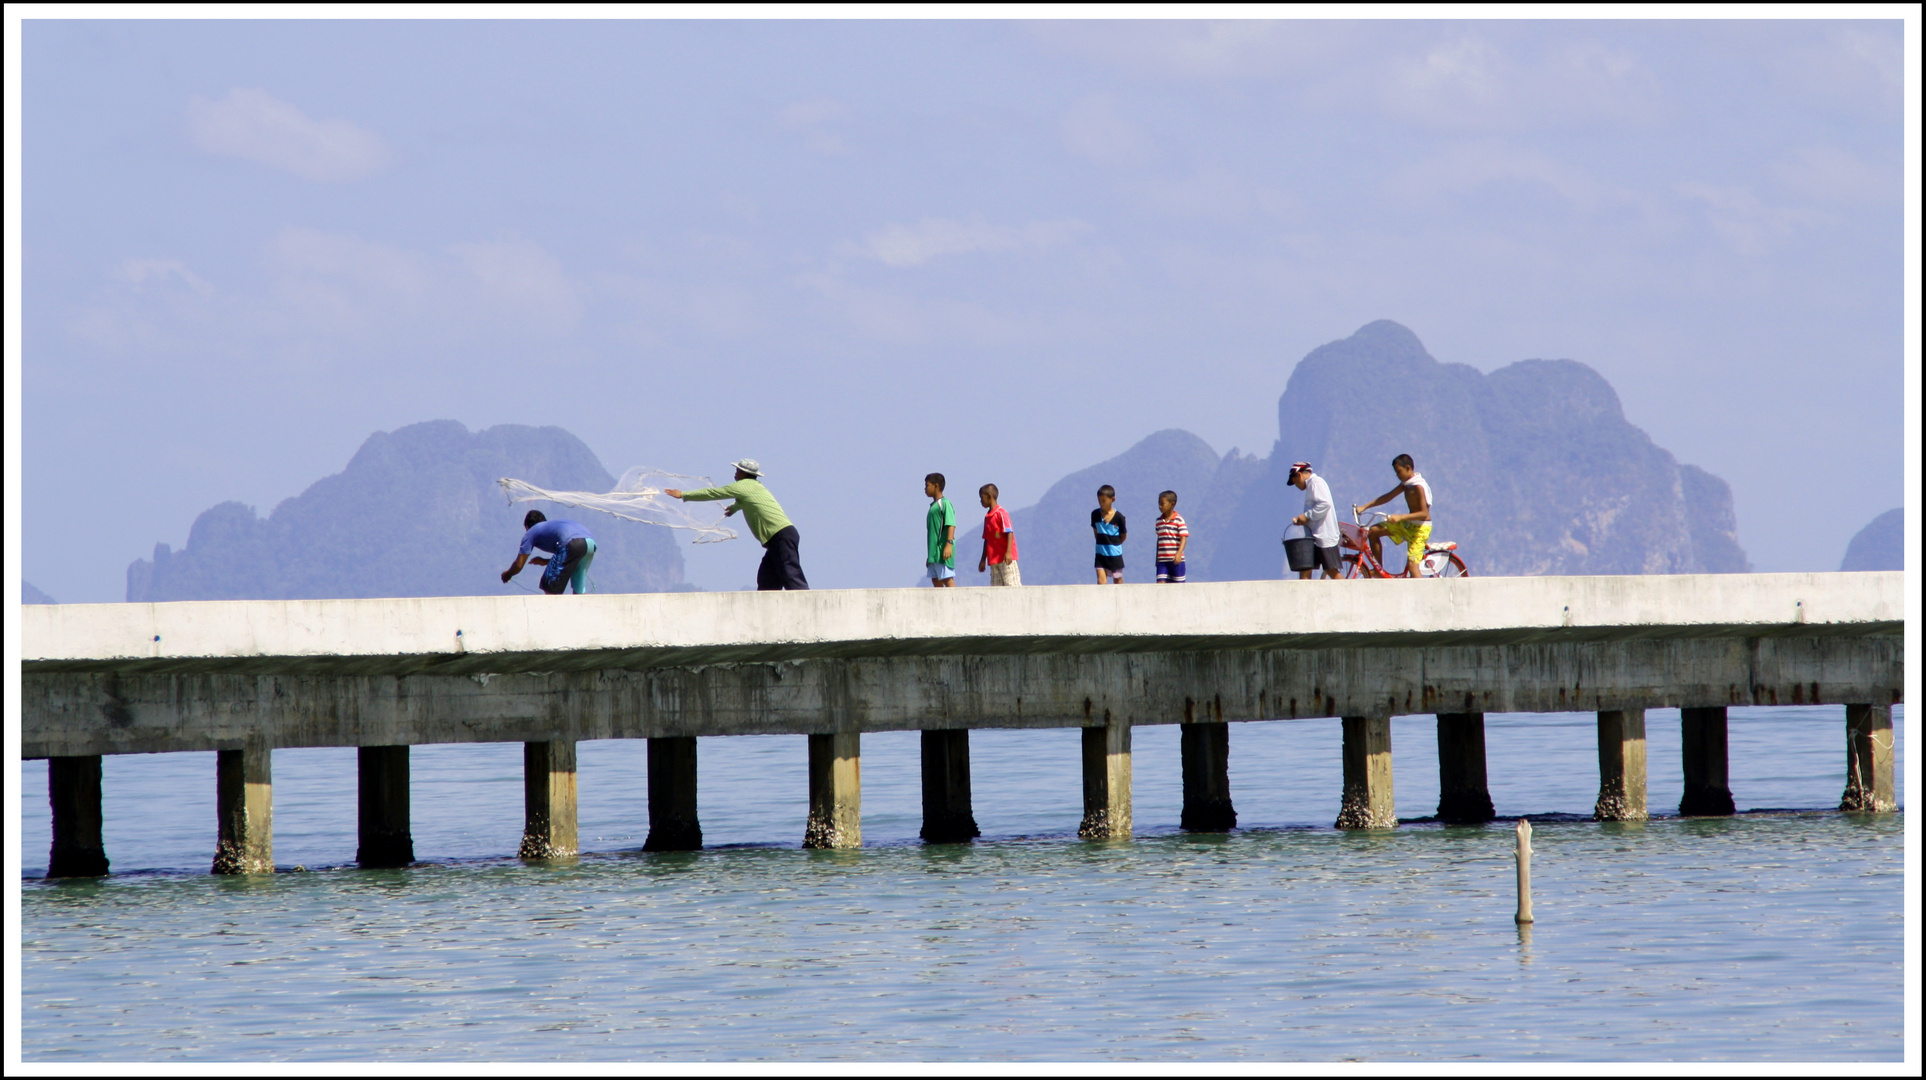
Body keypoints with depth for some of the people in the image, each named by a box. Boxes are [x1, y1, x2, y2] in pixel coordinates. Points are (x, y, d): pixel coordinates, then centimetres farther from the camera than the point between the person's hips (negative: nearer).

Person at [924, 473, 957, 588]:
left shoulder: (945, 504, -7)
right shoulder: (933, 506, 20)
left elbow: (951, 525, -17)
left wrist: (949, 543, -29)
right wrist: (929, 556, 26)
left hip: (943, 551, -10)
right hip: (934, 552, 10)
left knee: (948, 579, -12)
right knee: (935, 579, 7)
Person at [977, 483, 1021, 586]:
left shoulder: (1001, 513, -8)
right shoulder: (987, 517, 17)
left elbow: (1009, 533, -15)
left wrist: (1008, 552, -25)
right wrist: (983, 560, 21)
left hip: (1006, 558, -8)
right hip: (993, 560, 8)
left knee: (1012, 584, -11)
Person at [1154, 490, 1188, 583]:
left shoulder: (1179, 520, -7)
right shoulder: (1159, 521, 10)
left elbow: (1184, 538, -11)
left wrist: (1179, 553, -25)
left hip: (1176, 560, -4)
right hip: (1162, 561, 4)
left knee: (1178, 584, 3)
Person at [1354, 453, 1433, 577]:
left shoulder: (1418, 486, -23)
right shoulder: (1406, 484, 5)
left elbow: (1424, 513, -29)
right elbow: (1387, 497, 9)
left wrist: (1400, 517, -37)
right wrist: (1363, 507, 4)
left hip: (1420, 528, -9)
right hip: (1407, 524, 9)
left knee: (1412, 565, -16)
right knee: (1373, 531, 7)